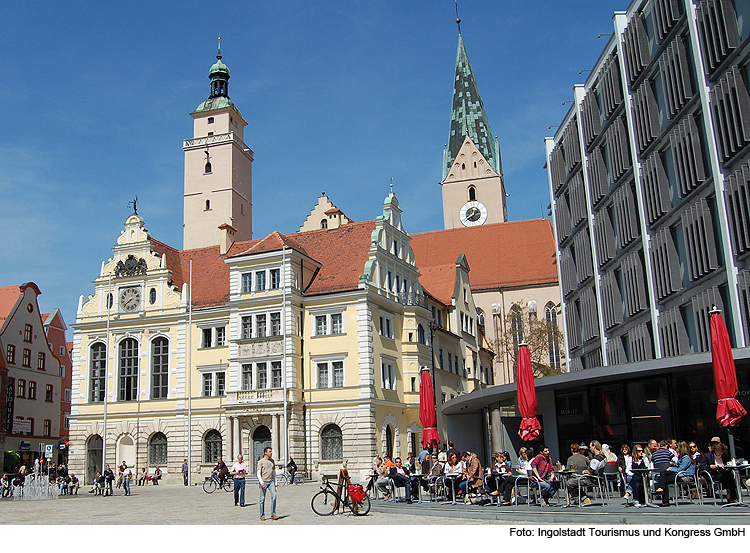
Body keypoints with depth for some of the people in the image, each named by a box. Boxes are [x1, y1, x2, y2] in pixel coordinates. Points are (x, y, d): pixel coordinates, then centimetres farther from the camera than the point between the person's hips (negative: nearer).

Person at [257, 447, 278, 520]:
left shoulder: (272, 461, 14)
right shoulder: (261, 461, -2)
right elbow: (258, 473, -6)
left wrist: (275, 482, 16)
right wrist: (261, 482, -18)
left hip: (271, 481, 4)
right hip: (263, 481, -4)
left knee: (274, 496, -11)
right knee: (262, 499, 0)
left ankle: (273, 514, -6)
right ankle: (262, 516, 10)